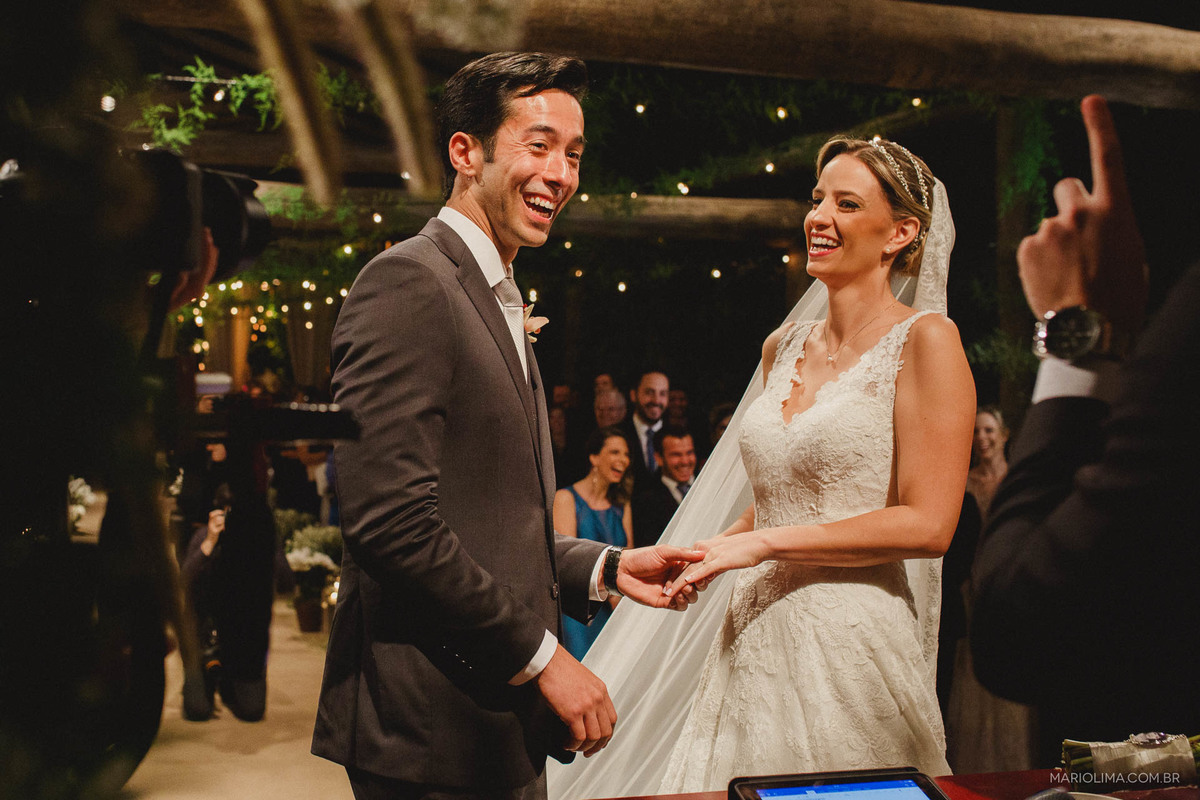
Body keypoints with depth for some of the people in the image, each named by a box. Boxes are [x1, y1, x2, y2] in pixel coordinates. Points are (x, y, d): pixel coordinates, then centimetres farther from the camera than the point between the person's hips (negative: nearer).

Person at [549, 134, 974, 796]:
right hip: (752, 633, 6)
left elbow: (927, 525, -15)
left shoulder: (925, 340, -8)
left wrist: (763, 543, -13)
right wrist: (705, 556, 3)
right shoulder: (783, 348, 11)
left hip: (853, 638, -5)